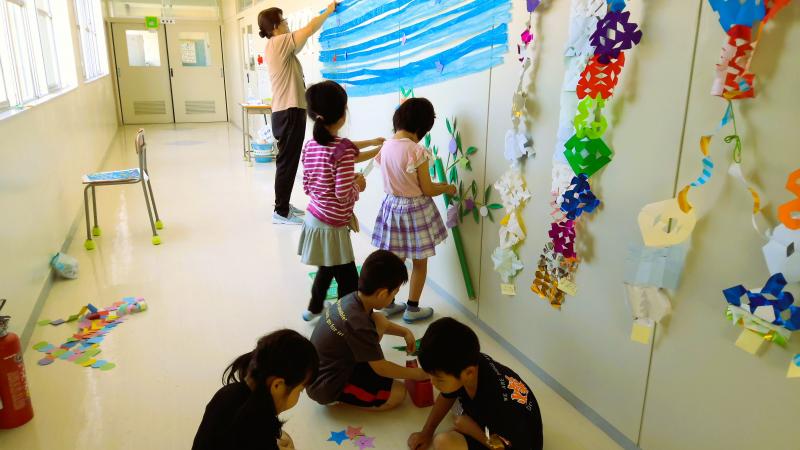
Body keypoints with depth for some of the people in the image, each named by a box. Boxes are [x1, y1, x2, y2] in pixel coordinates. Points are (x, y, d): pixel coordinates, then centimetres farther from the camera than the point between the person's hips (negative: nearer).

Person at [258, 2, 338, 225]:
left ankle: (283, 205, 23)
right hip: (289, 112, -10)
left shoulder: (276, 46, 16)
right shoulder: (279, 42, -11)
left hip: (286, 110, 10)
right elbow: (310, 28, -13)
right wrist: (329, 9, 3)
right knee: (287, 161, -6)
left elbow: (300, 42, 23)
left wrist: (325, 15, 23)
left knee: (288, 161, 15)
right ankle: (281, 212, 0)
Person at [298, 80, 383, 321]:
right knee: (349, 281, 4)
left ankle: (315, 308, 45)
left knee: (327, 268, 28)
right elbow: (344, 194, -24)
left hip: (314, 219, 9)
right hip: (332, 227, -8)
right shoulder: (344, 150, -21)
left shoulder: (310, 146, 2)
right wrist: (359, 184, -3)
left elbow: (307, 186, 9)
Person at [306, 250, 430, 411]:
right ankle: (339, 398, 0)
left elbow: (379, 323, 18)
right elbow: (381, 368, -20)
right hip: (327, 388, -8)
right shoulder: (357, 324, -33)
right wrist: (417, 374, -6)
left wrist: (405, 332, 7)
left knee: (379, 320, 3)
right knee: (398, 393, -7)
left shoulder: (354, 299, -8)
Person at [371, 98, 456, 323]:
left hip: (392, 206, 6)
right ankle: (412, 309, 23)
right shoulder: (417, 151, -21)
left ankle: (388, 304, 31)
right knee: (419, 262, 13)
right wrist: (447, 188, 5)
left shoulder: (386, 146, -1)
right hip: (415, 209, -6)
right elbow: (427, 190, -14)